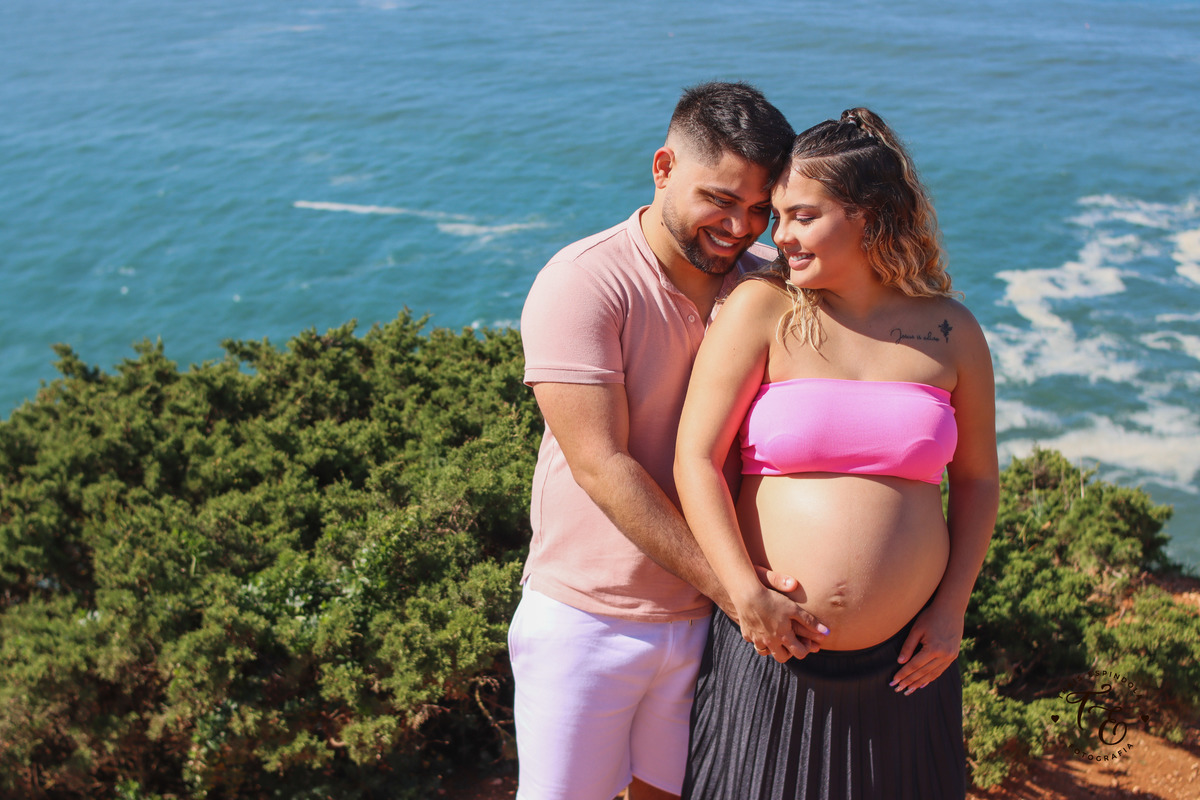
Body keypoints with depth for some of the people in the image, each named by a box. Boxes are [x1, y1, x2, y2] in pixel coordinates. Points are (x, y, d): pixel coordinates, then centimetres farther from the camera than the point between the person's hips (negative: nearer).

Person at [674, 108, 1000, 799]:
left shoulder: (950, 331, 3)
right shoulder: (762, 308, -5)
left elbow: (977, 479, 12)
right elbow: (696, 458, -9)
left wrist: (953, 609, 3)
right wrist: (746, 593, -17)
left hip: (903, 654, 2)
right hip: (768, 641, -2)